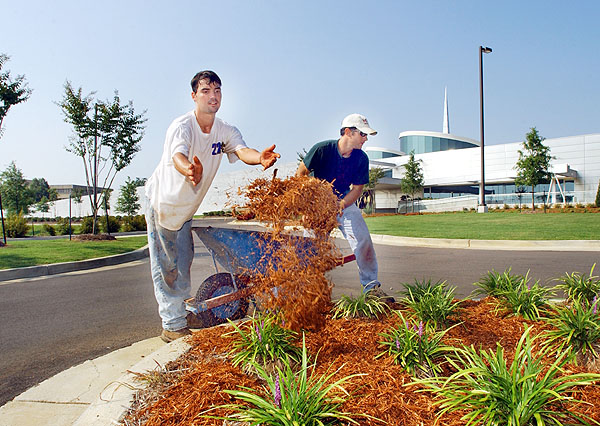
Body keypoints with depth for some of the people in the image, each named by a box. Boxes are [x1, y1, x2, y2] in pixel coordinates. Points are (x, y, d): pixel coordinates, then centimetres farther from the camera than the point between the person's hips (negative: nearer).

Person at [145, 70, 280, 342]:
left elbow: (241, 150, -27)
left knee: (184, 263, 15)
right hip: (162, 200, -6)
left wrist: (259, 157, -52)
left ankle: (182, 313, 30)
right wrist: (189, 170, -69)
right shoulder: (181, 126, -25)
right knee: (166, 265, -1)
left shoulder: (224, 131, -8)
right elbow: (177, 156, -45)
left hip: (187, 208, 6)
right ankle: (172, 325, 8)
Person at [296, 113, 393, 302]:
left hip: (344, 201, 3)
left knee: (363, 240, -10)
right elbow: (301, 173, -11)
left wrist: (341, 205, -23)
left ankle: (371, 286, 2)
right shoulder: (322, 149, -21)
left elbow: (357, 188, -5)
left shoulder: (362, 159, -11)